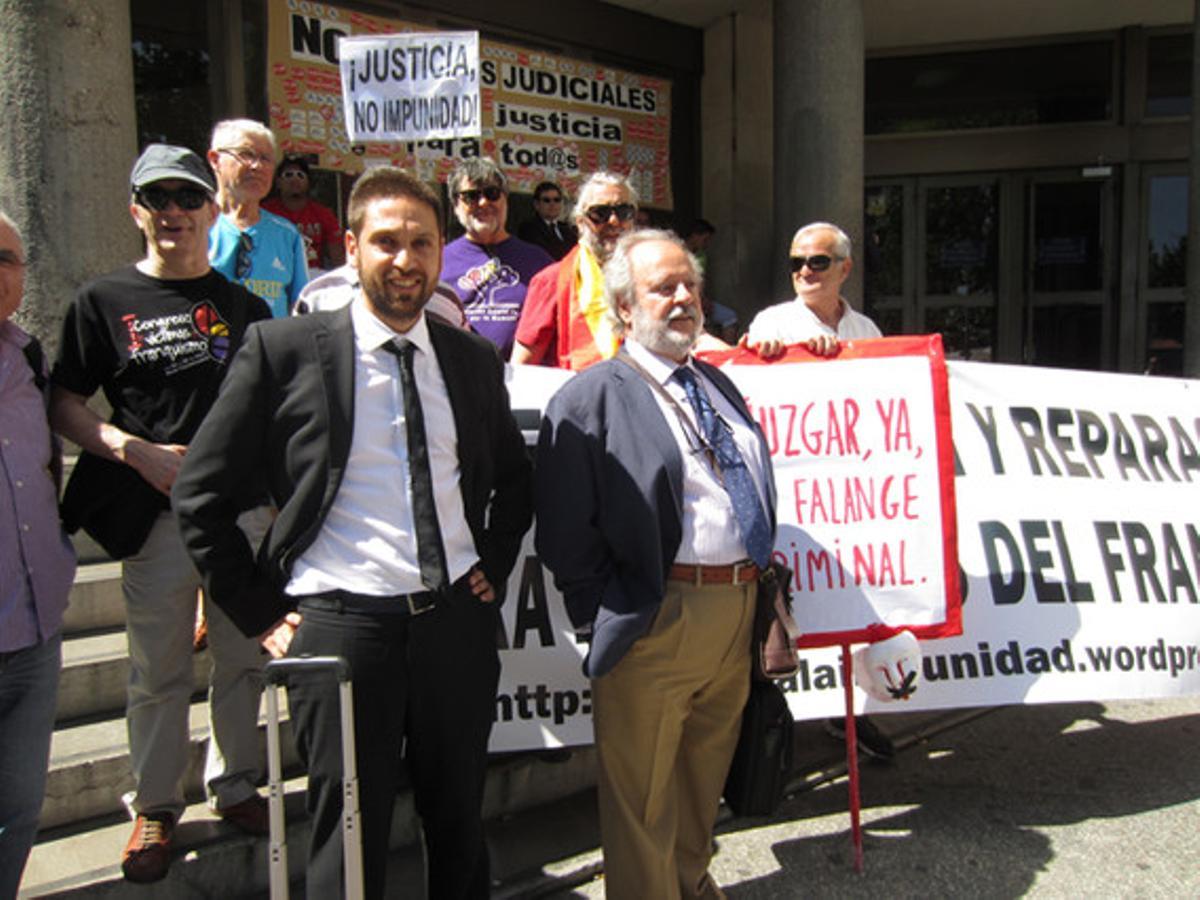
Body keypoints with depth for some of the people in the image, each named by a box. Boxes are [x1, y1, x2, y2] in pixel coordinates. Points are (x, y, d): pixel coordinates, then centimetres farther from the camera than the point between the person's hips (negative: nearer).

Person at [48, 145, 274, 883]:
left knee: (243, 659, 11)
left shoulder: (245, 305, 9)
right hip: (156, 512, -2)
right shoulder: (105, 302, 3)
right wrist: (138, 451, -12)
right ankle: (156, 806, 25)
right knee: (158, 671, 7)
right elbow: (64, 405, 2)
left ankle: (235, 787, 30)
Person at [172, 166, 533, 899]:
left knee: (460, 827, 18)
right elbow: (201, 493, -2)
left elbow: (515, 479, 22)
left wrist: (494, 568, 10)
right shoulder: (283, 350, -5)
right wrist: (260, 612, -4)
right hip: (341, 623, -3)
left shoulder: (474, 360, 7)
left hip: (457, 620, 4)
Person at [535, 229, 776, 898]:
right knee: (644, 800, 7)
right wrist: (608, 620, -11)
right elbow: (565, 532, -12)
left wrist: (762, 587, 14)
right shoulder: (588, 399, -8)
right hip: (657, 619, -7)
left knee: (706, 775, 24)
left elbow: (759, 487, 21)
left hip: (740, 610, 7)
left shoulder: (720, 385, 16)